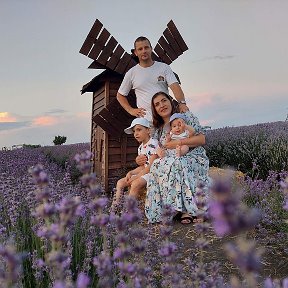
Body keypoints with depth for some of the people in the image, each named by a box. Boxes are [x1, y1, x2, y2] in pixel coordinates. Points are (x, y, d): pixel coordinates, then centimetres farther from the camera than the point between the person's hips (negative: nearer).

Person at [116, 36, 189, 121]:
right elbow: (120, 95, 18)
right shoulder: (131, 73, 9)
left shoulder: (164, 67, 8)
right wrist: (131, 110, 4)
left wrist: (182, 103, -25)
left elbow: (175, 86, -6)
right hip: (146, 119, 0)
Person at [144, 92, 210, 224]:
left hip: (195, 159, -4)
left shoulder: (186, 116, 4)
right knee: (157, 164, -29)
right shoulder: (159, 131, 18)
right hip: (173, 163, 4)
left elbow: (202, 139, -7)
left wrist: (178, 142, -15)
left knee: (175, 164, -36)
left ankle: (187, 210, -28)